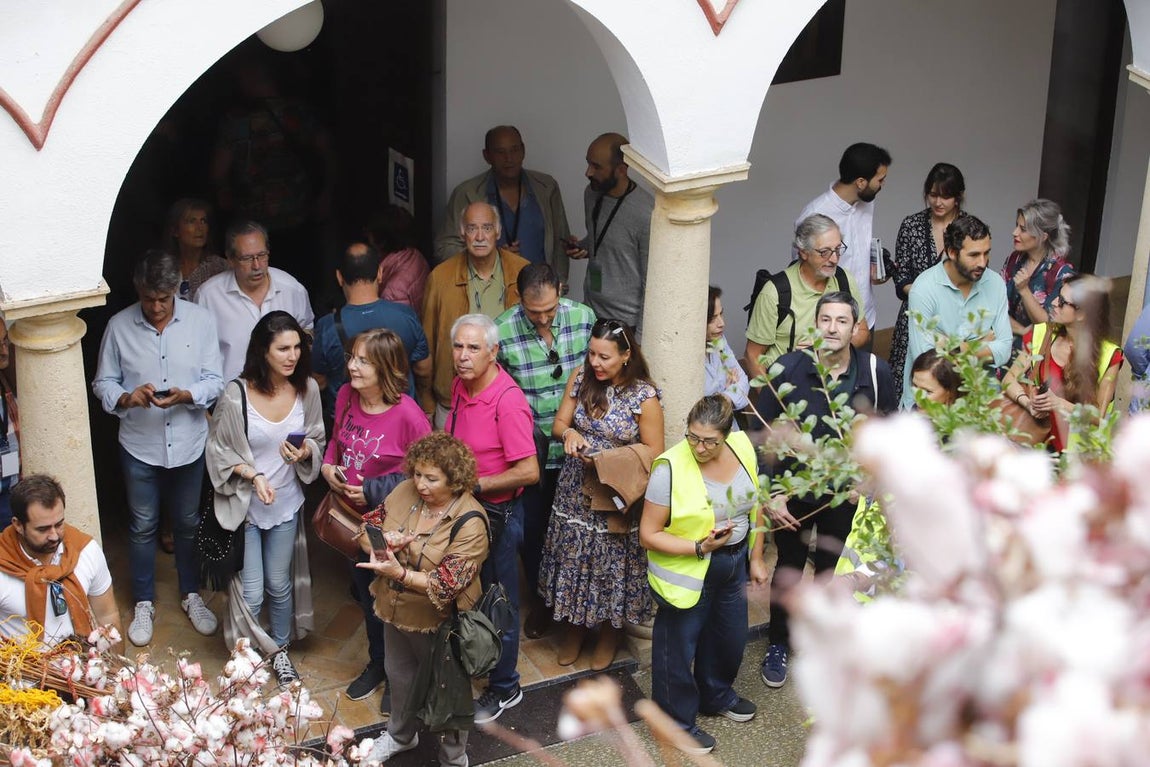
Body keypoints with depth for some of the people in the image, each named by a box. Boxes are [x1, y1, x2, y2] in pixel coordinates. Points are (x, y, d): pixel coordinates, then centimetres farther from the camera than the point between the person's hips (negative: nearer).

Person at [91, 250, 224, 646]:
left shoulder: (201, 321, -8)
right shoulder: (119, 326, -9)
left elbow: (214, 381, -6)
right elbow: (103, 383, -1)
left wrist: (186, 395, -25)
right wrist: (126, 398, -22)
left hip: (189, 443, 1)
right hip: (140, 446, 0)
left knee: (188, 523, 17)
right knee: (142, 527, 13)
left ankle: (191, 595, 36)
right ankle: (144, 604, 30)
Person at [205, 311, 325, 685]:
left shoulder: (307, 389, -9)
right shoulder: (236, 395, -21)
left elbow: (317, 441, 4)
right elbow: (220, 451, -9)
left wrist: (305, 451, -18)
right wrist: (253, 475, -23)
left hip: (286, 504, 3)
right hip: (242, 505, -3)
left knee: (280, 584, 18)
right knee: (250, 593, 2)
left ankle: (279, 650, 40)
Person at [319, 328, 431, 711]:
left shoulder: (408, 415, -26)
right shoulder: (346, 395, -8)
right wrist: (327, 466, -7)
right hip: (352, 517, 6)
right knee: (366, 593, 25)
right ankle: (376, 664, 48)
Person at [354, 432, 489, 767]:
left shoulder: (470, 523, -26)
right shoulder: (405, 492, -10)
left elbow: (446, 585, -30)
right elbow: (367, 535, -2)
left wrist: (400, 573, -43)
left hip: (438, 623, -6)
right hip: (396, 612, 6)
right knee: (400, 675, 29)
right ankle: (401, 734, 56)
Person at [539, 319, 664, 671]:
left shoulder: (644, 397, -17)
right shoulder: (581, 379, -4)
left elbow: (653, 455, -13)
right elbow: (559, 423, 5)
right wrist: (569, 433, -19)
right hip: (576, 491, 4)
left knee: (612, 563, 10)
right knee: (573, 559, 15)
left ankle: (610, 632, 34)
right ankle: (574, 627, 38)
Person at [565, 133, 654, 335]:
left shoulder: (645, 213, -23)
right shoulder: (592, 193, -1)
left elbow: (650, 282, -17)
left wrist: (640, 336, -15)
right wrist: (581, 248, -4)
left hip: (626, 323, -7)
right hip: (591, 312, 7)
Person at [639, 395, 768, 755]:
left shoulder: (742, 447, -9)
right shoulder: (670, 468, -25)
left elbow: (754, 505, 7)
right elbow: (648, 534, -19)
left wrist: (756, 558, 8)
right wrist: (700, 547, -27)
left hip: (734, 563, 6)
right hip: (688, 572, -6)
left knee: (730, 636, 23)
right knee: (679, 644, 9)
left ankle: (716, 696, 50)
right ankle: (678, 721, 31)